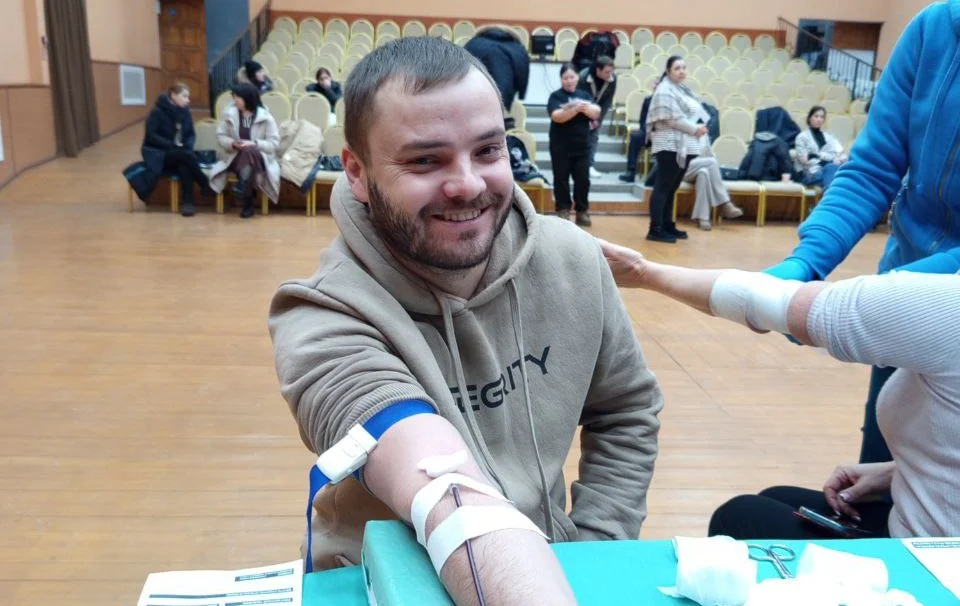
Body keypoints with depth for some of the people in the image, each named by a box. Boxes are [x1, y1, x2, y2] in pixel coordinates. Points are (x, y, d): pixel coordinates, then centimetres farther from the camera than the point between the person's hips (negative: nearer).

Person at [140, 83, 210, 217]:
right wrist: (172, 145, -23)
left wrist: (188, 146, -12)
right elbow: (150, 136, -14)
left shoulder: (185, 111, 4)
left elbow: (191, 134, 10)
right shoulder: (157, 111, -11)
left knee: (184, 165, -32)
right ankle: (207, 186, -22)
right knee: (187, 155, -32)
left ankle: (188, 202, -32)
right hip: (158, 154, -4)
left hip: (180, 153, 4)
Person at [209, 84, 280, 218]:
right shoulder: (229, 113, 1)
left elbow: (274, 143, -9)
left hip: (260, 157, -2)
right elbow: (221, 135, 5)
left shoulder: (265, 117, -6)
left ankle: (242, 186, -38)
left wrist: (254, 144, -23)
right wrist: (232, 143, -16)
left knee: (249, 152, -36)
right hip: (236, 156, 2)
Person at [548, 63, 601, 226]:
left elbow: (596, 113, 0)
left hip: (582, 145, 3)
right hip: (561, 147, -3)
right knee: (561, 180, 1)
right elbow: (557, 116, -17)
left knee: (583, 179, 2)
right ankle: (563, 211, 9)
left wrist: (586, 107, -18)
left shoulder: (584, 95, 10)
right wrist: (575, 109, -28)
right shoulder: (556, 96, -1)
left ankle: (582, 211, 10)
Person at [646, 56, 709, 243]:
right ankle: (656, 230, -8)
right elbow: (673, 118, -18)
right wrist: (695, 129, -12)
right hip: (671, 146, -9)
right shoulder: (665, 90, -10)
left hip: (685, 146, 10)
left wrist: (701, 126, 2)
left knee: (671, 188, 13)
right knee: (663, 187, -9)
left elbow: (695, 113, 22)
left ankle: (667, 225, 19)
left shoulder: (683, 89, 20)